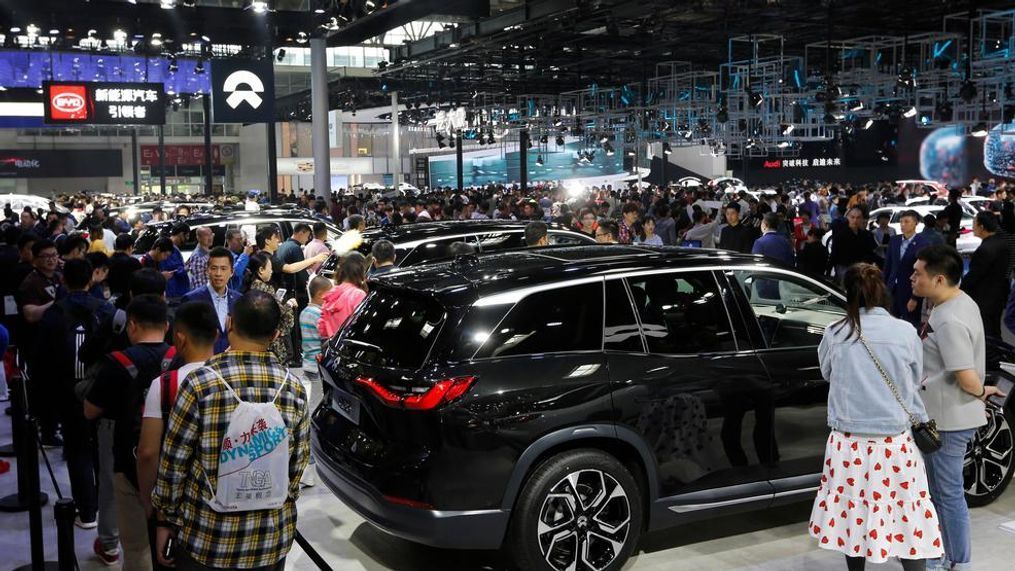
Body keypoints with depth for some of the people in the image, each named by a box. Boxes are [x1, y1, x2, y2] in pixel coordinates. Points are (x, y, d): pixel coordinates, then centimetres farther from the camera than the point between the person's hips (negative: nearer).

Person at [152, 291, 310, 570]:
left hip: (208, 538, -2)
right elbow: (298, 465, 3)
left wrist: (166, 518, 5)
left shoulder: (200, 383, -15)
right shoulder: (294, 388, -6)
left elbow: (174, 462, -8)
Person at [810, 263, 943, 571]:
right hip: (895, 442, -1)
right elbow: (914, 381, 8)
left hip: (849, 442, 1)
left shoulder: (834, 333, -6)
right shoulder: (906, 332, -7)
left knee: (853, 513, 14)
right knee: (906, 516, 9)